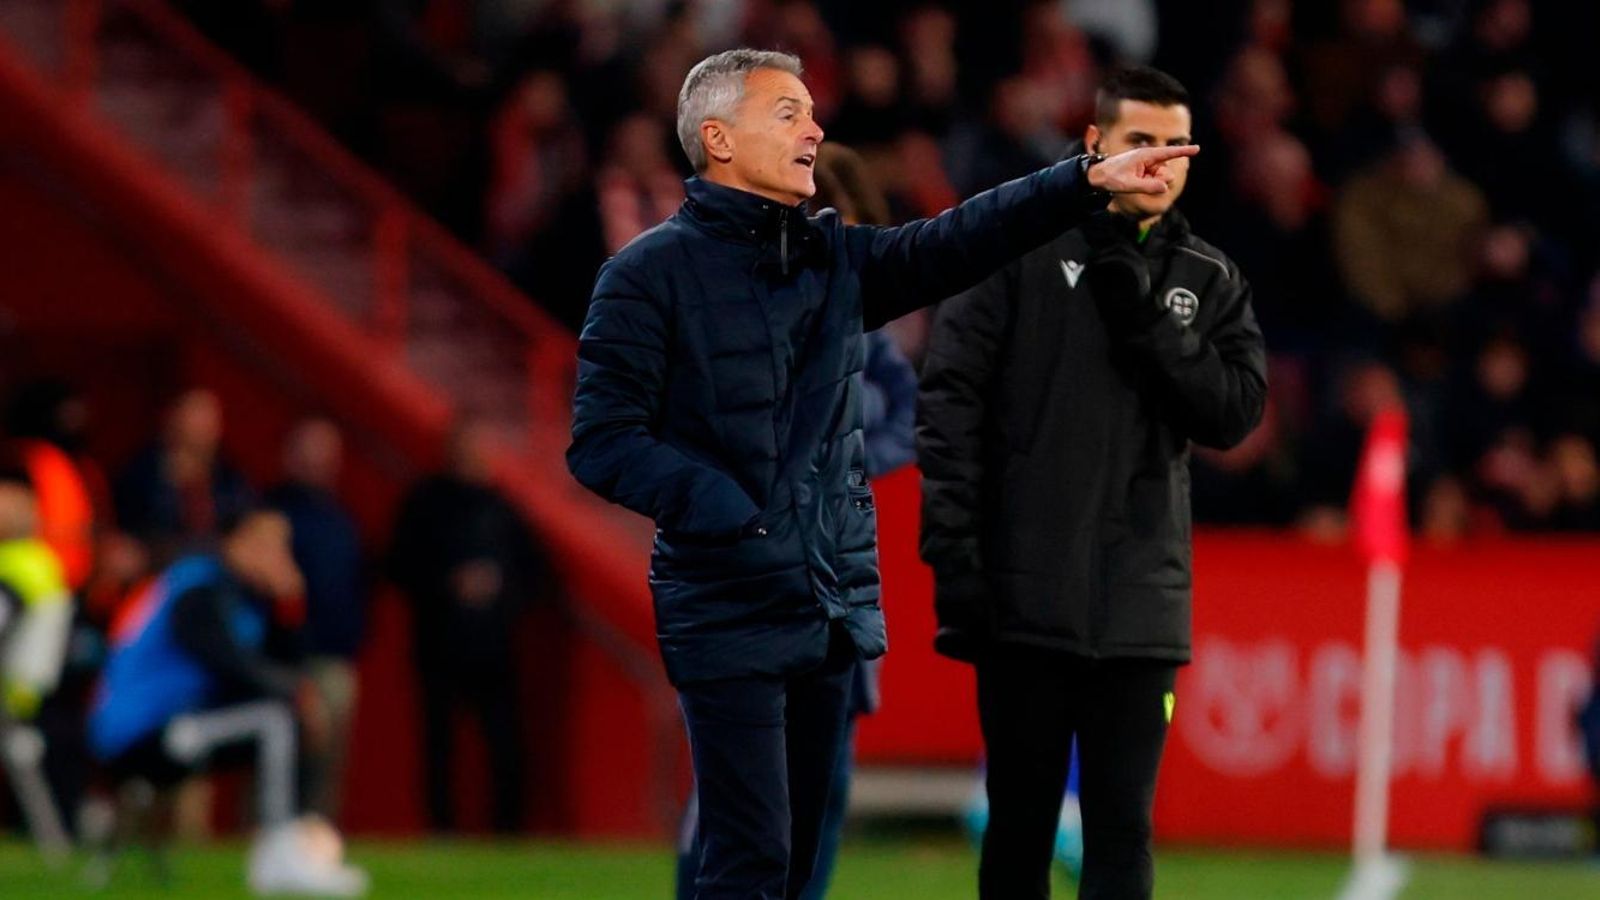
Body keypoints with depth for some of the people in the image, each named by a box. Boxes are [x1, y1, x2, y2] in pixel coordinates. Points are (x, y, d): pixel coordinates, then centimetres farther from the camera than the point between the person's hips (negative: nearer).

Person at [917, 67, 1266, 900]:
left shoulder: (1211, 282, 10)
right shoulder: (1020, 248, 1)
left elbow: (1233, 412, -1)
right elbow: (950, 401, -3)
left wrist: (1143, 316, -11)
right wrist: (954, 554, -10)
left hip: (1139, 610, 2)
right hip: (1024, 600, -2)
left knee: (1121, 827, -2)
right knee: (1019, 823, 5)